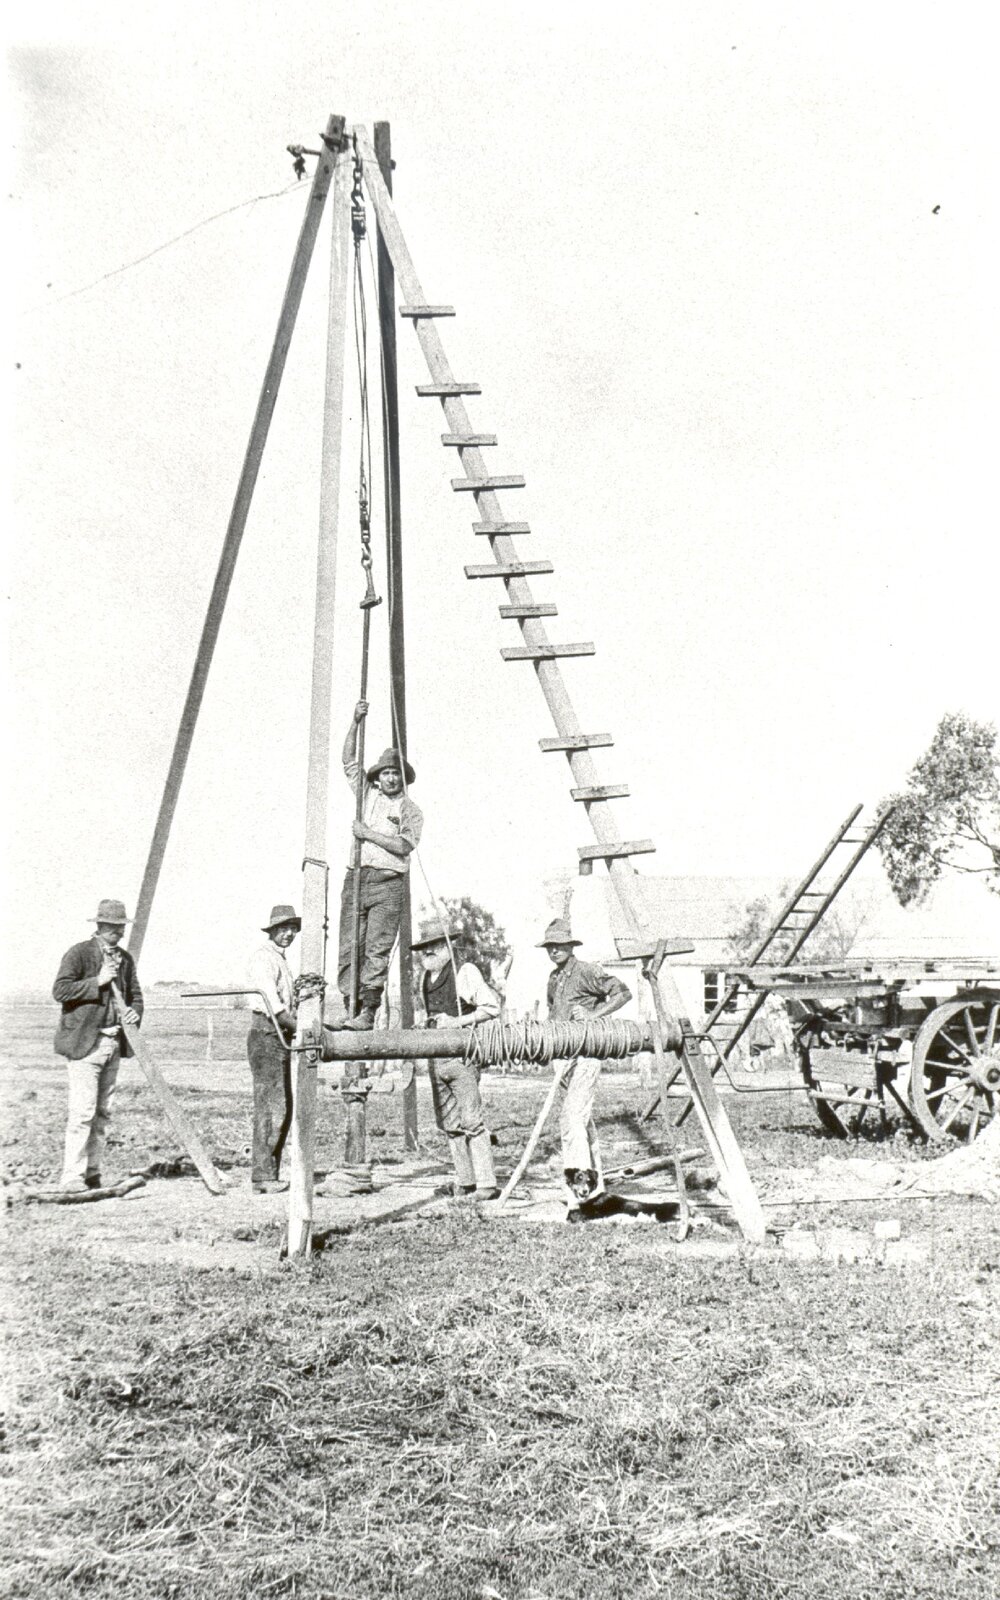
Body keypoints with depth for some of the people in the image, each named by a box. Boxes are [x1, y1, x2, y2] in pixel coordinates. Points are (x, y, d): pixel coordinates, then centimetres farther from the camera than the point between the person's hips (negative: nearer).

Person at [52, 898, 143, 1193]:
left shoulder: (125, 958, 12)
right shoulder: (78, 953, -6)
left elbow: (135, 995, 17)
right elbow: (60, 990, -15)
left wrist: (135, 1012, -4)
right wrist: (98, 981, -20)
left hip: (114, 1043, 7)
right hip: (84, 1042, -6)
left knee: (103, 1112, 8)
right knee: (83, 1111, -11)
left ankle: (93, 1174, 15)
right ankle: (72, 1177, -5)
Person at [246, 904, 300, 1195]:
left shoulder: (282, 960, 22)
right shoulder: (263, 957, -8)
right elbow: (271, 1005, -18)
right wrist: (300, 1027, -13)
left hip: (282, 1038, 10)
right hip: (266, 1035, -10)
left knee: (284, 1108, 9)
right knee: (271, 1107, -12)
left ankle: (270, 1175, 13)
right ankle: (263, 1176, -10)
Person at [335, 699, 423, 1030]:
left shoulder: (411, 811, 7)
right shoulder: (367, 795, 17)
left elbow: (403, 846, -6)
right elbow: (349, 761, 14)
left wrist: (369, 834, -6)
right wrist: (356, 723, 5)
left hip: (388, 883, -3)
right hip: (357, 878, 3)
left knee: (377, 949, -10)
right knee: (350, 947, -4)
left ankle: (367, 1013, -13)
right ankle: (352, 1008, -3)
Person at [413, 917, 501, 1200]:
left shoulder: (464, 972, -6)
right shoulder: (424, 979, 14)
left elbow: (492, 1007, -7)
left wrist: (457, 1021, -14)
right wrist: (427, 1024, 8)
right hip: (435, 1056, 7)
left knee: (472, 1120, -9)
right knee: (449, 1123, 9)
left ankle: (487, 1183, -5)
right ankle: (464, 1182, 17)